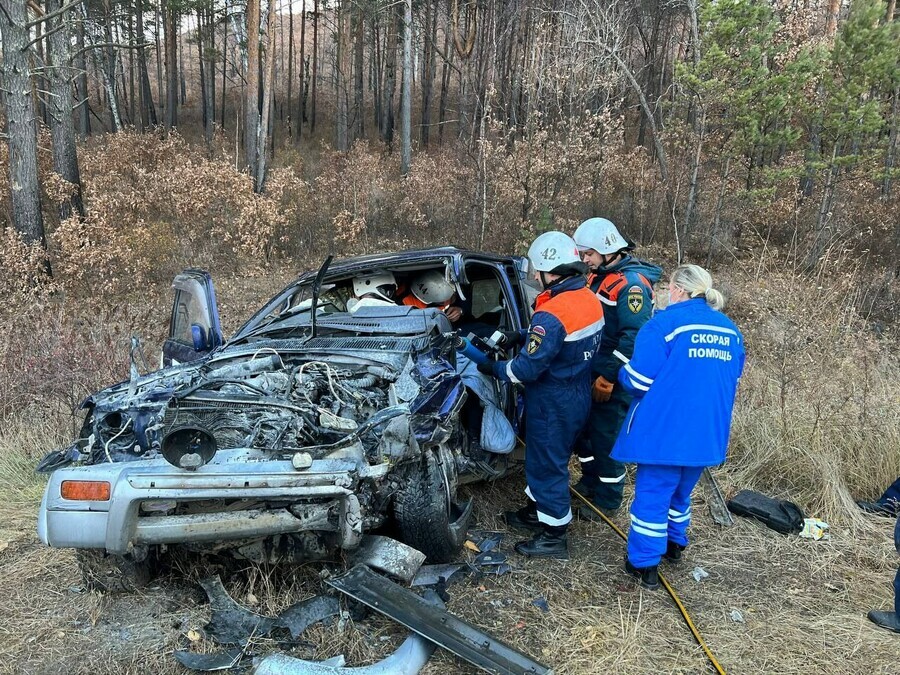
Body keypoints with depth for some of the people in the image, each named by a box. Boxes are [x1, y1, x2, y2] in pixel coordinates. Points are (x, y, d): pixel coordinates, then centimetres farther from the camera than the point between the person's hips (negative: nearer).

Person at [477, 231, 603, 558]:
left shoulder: (552, 314, -28)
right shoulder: (588, 299, 0)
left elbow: (528, 369, -25)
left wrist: (494, 368, -9)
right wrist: (522, 336, 9)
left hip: (553, 403, -9)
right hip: (578, 395, 9)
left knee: (548, 463, 6)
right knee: (543, 457, 24)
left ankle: (553, 536, 20)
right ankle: (537, 511, 42)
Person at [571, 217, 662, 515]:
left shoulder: (632, 282, -19)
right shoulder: (599, 276, 11)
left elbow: (634, 337, -24)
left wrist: (609, 377, -23)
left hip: (614, 379, -9)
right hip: (591, 372, 9)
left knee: (607, 436, 1)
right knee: (585, 427, 18)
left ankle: (608, 499, 16)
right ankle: (590, 480, 37)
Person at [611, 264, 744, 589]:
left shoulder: (666, 322, -14)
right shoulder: (730, 330, 8)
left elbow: (638, 380, -16)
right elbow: (731, 382, 19)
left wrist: (622, 372, 5)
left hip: (665, 430, -7)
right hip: (708, 434, 7)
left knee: (652, 494, 6)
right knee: (680, 490, 25)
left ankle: (644, 563, 13)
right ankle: (674, 544, 42)